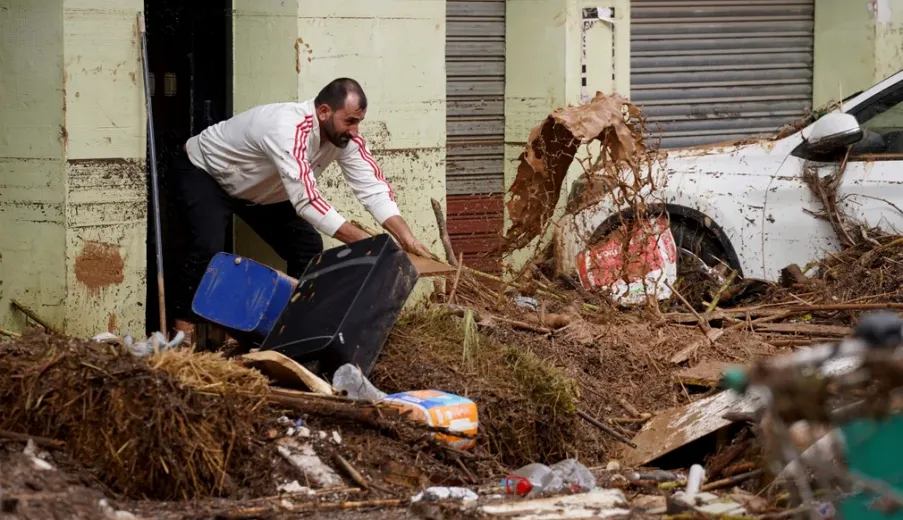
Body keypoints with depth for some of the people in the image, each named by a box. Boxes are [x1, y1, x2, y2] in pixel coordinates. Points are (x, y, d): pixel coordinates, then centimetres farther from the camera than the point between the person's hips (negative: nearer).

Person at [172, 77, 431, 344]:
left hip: (257, 190, 8)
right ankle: (184, 330, -15)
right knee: (209, 248, -28)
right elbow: (306, 200, -47)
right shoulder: (288, 129, -42)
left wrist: (406, 237, -34)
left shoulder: (345, 136, -19)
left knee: (308, 248, -2)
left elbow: (372, 187, -19)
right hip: (204, 173, -8)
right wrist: (364, 242, -47)